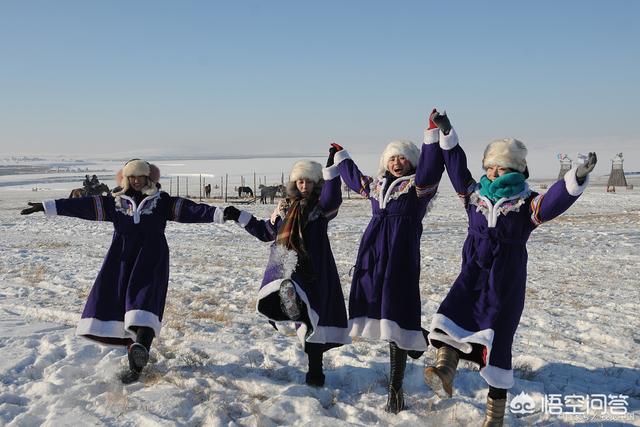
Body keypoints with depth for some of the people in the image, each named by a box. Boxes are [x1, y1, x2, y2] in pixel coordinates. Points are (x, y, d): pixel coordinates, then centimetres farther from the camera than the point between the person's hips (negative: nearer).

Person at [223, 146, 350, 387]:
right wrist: (239, 216, 23)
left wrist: (332, 167, -31)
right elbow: (266, 232, 26)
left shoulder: (320, 206, 2)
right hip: (283, 267, 6)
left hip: (312, 270, -5)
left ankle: (315, 368, 4)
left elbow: (332, 199, -23)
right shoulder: (285, 207, 16)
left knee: (313, 315, -5)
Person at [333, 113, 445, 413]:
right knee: (379, 309, 3)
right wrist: (340, 157, 49)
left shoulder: (418, 185, 0)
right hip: (372, 254, 6)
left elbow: (430, 167, -20)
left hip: (401, 256, -6)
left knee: (395, 316, -8)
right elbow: (354, 176, 37)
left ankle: (395, 389, -2)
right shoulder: (375, 185, 18)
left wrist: (433, 133, -28)